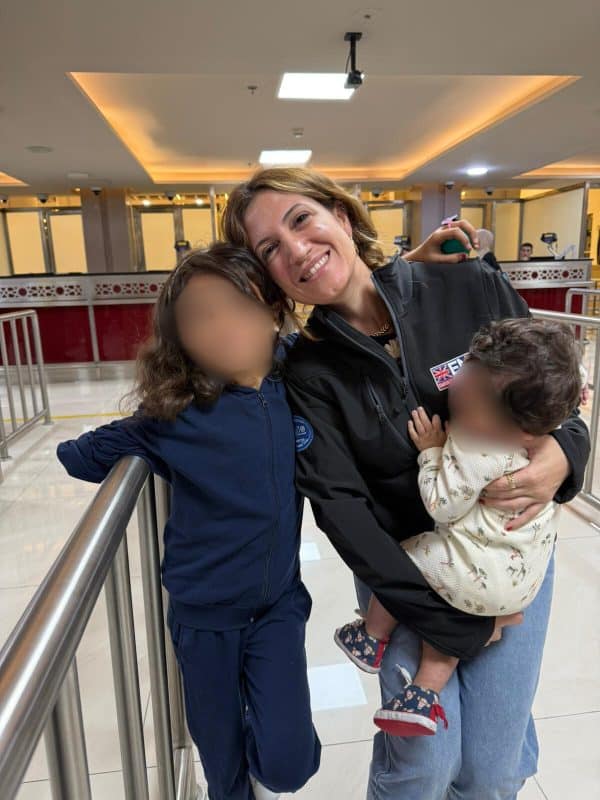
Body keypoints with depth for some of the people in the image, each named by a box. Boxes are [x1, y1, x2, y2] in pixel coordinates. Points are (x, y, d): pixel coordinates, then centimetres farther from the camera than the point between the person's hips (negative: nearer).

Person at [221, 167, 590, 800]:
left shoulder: (471, 287, -10)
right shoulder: (308, 374, -12)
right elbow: (342, 509, -15)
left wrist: (563, 456, -22)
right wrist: (452, 626, -17)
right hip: (403, 570, -1)